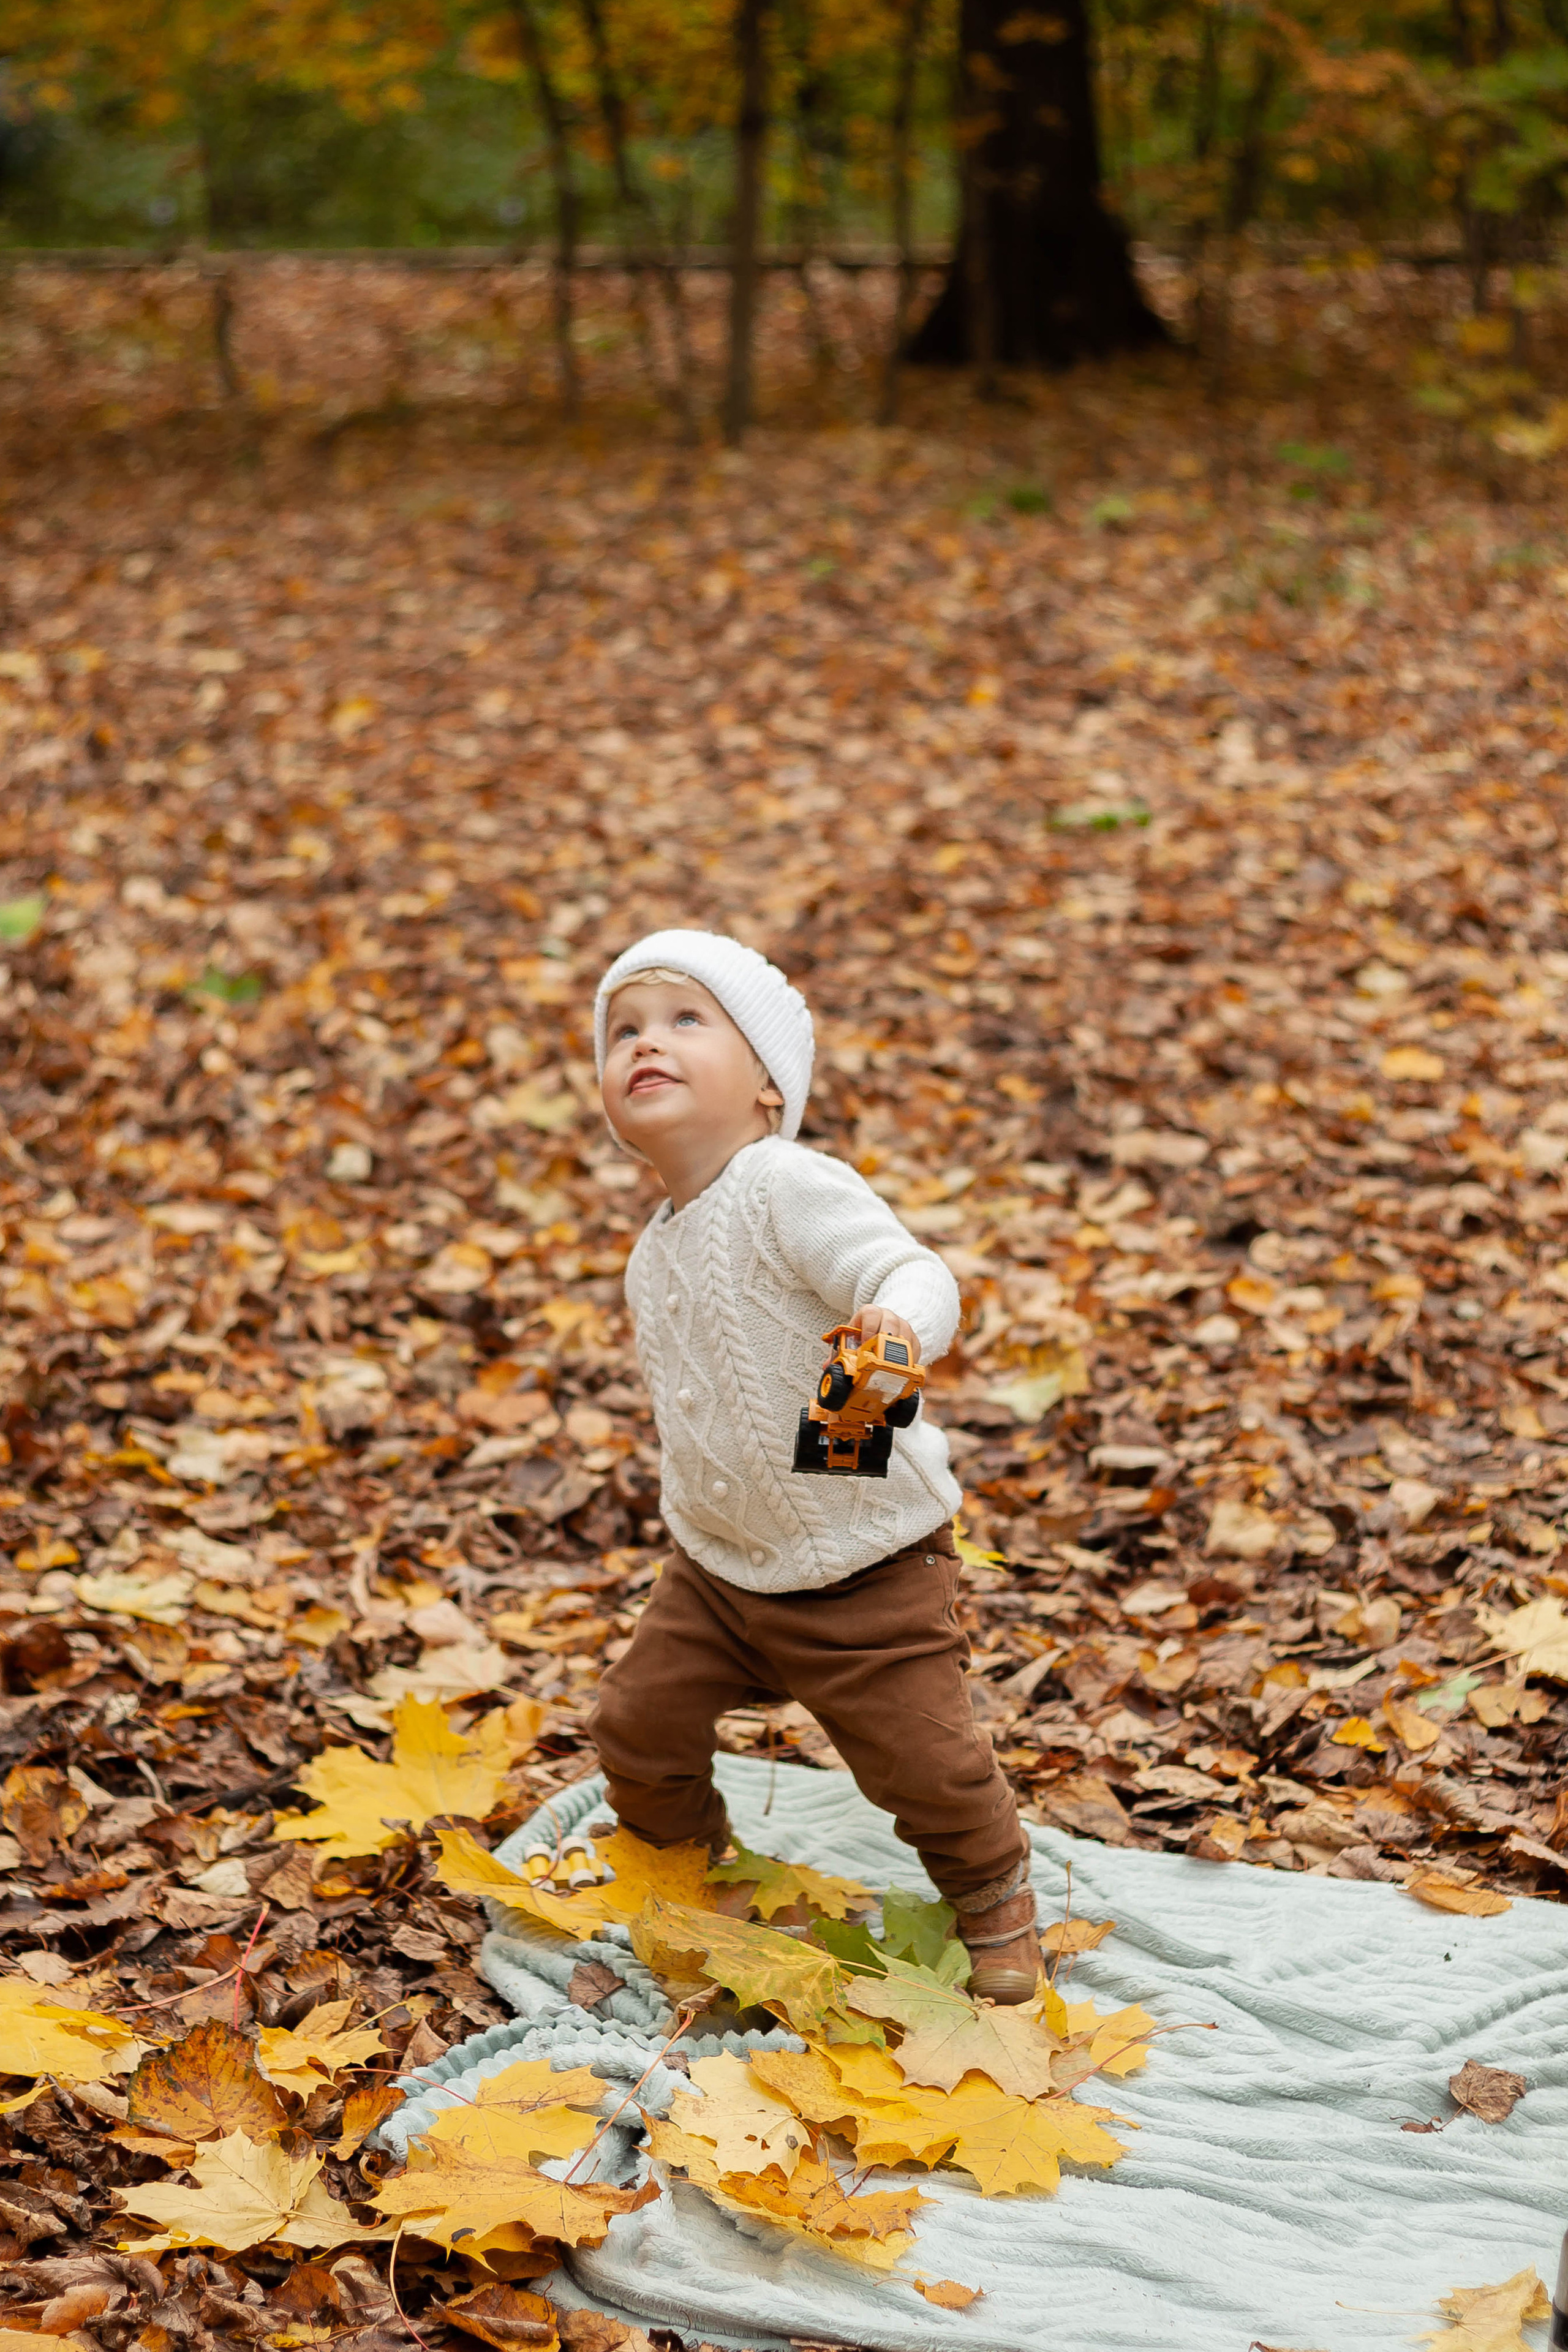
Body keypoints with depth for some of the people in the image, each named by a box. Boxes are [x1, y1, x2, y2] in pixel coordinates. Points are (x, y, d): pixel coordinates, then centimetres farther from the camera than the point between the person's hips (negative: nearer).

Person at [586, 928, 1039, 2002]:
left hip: (868, 1560, -7)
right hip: (720, 1564, 7)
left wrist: (901, 1319, -54)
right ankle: (684, 1864, 38)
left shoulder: (789, 1188, -20)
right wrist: (698, 1521, 17)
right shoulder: (657, 1253, 5)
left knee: (924, 1757, -5)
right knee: (639, 1726, 7)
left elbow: (912, 1271, -33)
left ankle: (995, 1899, 25)